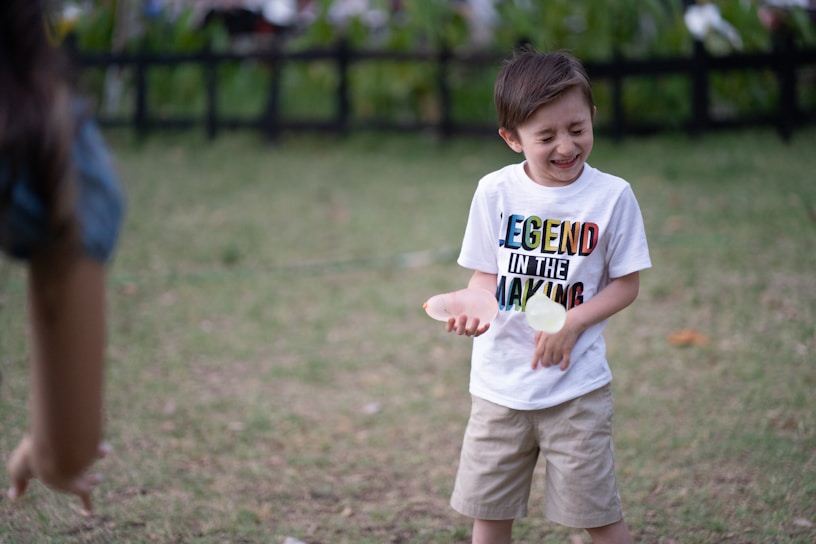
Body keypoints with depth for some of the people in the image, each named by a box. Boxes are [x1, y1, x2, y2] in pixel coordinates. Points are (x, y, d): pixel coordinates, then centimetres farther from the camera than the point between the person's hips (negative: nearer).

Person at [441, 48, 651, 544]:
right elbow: (487, 273, 4)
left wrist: (572, 322, -16)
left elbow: (626, 284, -1)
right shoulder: (495, 192, -4)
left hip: (577, 386, -2)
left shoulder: (612, 195, -8)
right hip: (500, 383, 2)